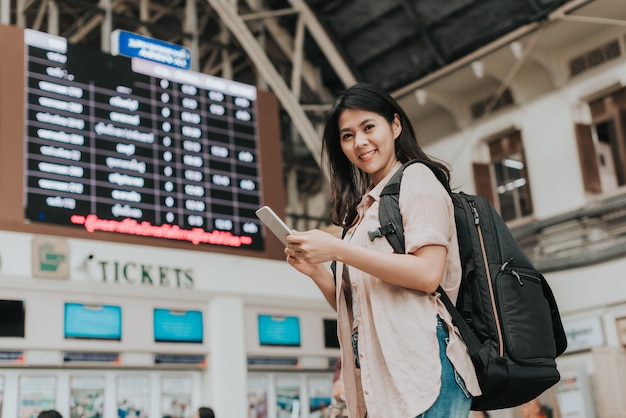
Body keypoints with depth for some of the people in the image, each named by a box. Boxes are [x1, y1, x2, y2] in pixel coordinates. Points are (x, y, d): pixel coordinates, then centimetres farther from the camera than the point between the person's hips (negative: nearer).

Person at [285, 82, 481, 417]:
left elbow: (428, 273, -15)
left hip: (422, 367, -7)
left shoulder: (416, 178, 1)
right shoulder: (364, 207, 21)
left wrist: (337, 249, -15)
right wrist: (316, 270, 3)